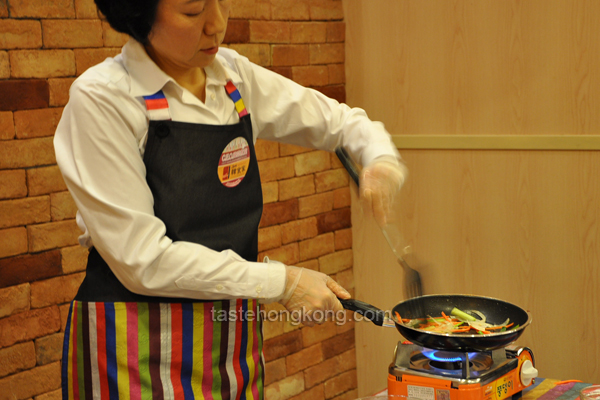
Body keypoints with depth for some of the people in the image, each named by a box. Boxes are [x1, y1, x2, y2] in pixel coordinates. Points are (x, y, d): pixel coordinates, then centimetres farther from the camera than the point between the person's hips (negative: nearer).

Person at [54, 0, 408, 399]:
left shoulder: (235, 77, 1)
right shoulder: (101, 98, -16)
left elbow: (341, 121, 15)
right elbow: (143, 260, -19)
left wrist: (383, 161, -7)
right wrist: (280, 282, -17)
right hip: (139, 353, -5)